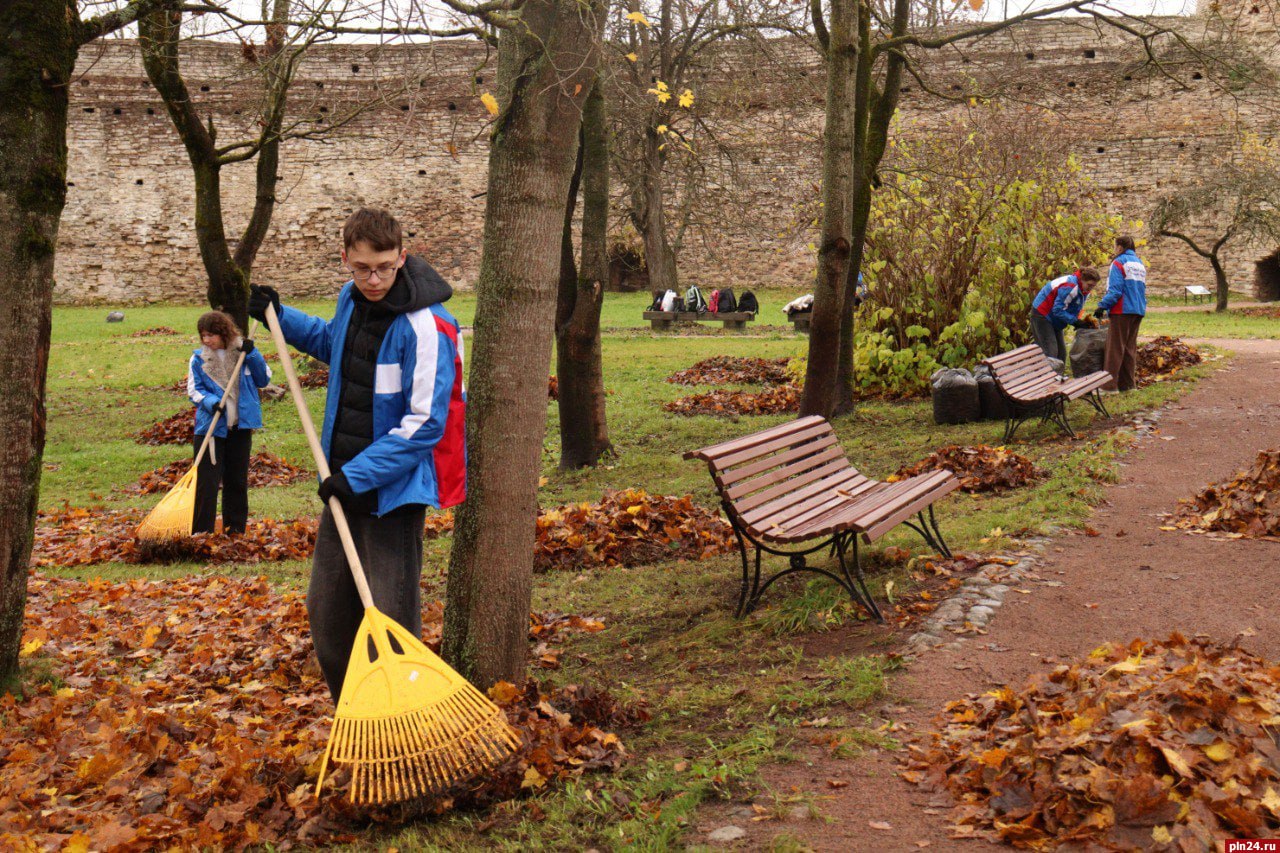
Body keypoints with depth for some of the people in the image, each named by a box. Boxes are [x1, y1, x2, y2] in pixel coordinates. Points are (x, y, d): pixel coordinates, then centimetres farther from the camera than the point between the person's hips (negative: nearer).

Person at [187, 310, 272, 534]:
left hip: (240, 427, 2)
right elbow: (194, 390, -1)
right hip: (210, 427, -1)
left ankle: (235, 531, 22)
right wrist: (211, 402, -20)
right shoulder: (198, 358, -1)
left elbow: (264, 379, 1)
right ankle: (201, 534, 2)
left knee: (237, 482, 11)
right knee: (207, 482, -4)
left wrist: (252, 354, -11)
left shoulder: (242, 351, 2)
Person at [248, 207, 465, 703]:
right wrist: (280, 317, 23)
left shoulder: (424, 328, -20)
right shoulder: (351, 300, 5)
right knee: (326, 609, 15)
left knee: (390, 614, -5)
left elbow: (423, 424, -22)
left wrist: (358, 475, -22)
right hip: (346, 481, 9)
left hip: (394, 489, -8)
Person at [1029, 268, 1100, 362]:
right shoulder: (1070, 287, -28)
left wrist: (1078, 322, -11)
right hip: (1042, 314, -10)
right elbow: (1058, 310, -28)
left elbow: (1075, 309, 8)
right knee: (1050, 351, -16)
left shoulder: (1083, 290, 0)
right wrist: (1075, 321, -27)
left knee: (1061, 352, 8)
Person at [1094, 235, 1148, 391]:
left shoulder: (1119, 263, -9)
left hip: (1122, 311, -8)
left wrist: (1102, 306, -15)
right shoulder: (1140, 263, 17)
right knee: (1130, 347, 14)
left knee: (1115, 348, -5)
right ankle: (1128, 383, 16)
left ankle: (1110, 384, -7)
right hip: (1138, 311, 8)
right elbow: (1142, 289, 20)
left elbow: (1115, 290, -17)